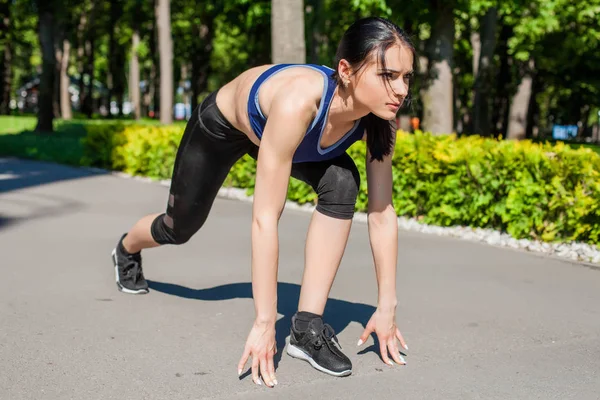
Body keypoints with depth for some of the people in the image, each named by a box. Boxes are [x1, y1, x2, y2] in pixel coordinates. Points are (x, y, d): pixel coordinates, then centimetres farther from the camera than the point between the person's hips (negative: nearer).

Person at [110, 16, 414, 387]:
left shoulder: (377, 117, -31)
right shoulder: (297, 102, -48)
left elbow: (383, 213, -22)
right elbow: (265, 219, -46)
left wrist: (387, 307, -21)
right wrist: (264, 322, -43)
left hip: (272, 128, 4)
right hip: (222, 122, -3)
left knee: (342, 184, -27)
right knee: (181, 226, 19)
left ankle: (307, 326, -17)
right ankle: (127, 249, 58)